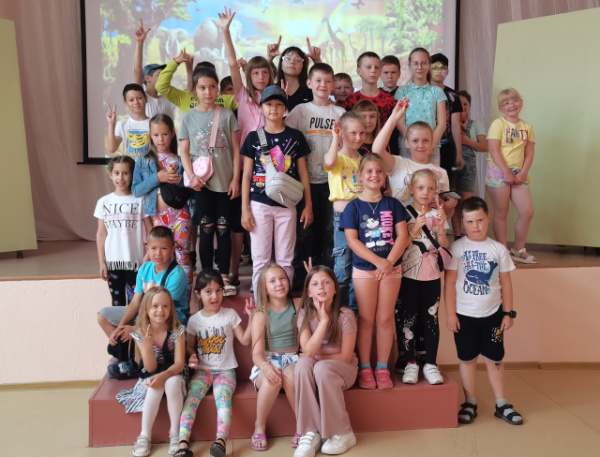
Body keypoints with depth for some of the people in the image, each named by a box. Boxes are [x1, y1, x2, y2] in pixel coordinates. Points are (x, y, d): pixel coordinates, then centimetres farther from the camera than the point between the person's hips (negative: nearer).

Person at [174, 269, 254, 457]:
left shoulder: (230, 314, 2)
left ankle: (221, 440, -45)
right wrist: (191, 357, -9)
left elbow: (245, 341, 1)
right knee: (191, 397, -26)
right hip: (202, 370, 2)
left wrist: (252, 317, -8)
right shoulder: (194, 320, 5)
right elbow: (190, 346, 13)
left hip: (225, 370, -2)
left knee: (223, 397, -31)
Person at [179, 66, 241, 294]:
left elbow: (235, 149, 2)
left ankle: (224, 277, 13)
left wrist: (235, 179, -3)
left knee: (223, 229, 4)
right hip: (202, 182, 0)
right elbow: (184, 151, 3)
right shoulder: (188, 117, 4)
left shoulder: (227, 115, 3)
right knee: (206, 230, 5)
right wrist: (191, 176, -11)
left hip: (225, 181, 0)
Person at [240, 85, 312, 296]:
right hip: (259, 204, 0)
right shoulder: (253, 137, 4)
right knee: (260, 258, 5)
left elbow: (303, 173, 7)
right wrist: (245, 208, -1)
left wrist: (308, 205, 3)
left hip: (287, 205, 0)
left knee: (285, 259, 7)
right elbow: (247, 175, 4)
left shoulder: (295, 136, 4)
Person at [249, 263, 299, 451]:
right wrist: (265, 366, -31)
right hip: (268, 362, 0)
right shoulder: (261, 315, -2)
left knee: (290, 376, -36)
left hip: (291, 359, 1)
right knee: (272, 380, -36)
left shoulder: (297, 306, 4)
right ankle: (259, 427, -12)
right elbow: (257, 353, -8)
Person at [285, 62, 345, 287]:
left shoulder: (340, 113, 6)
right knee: (304, 229, 4)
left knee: (328, 229, 8)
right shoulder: (301, 110, 2)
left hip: (331, 179, 2)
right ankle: (299, 276, 15)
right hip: (306, 179, -1)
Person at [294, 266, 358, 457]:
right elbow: (308, 352, -21)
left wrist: (319, 353, -10)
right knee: (302, 364, -31)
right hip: (313, 368, 2)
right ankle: (311, 433, -26)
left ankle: (342, 433, -16)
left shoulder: (345, 315, -16)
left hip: (342, 368, -2)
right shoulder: (304, 314, -9)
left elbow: (345, 356, -13)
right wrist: (324, 320, -27)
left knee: (322, 368, -34)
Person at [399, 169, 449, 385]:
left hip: (432, 276, 2)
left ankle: (431, 364, 14)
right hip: (409, 275, -2)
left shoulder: (438, 215, 5)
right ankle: (410, 364, 12)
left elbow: (444, 246, 0)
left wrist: (441, 226, -16)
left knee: (431, 319, 5)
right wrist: (415, 228, -22)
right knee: (409, 319, 2)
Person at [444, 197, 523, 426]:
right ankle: (470, 403, 22)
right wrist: (450, 313, -10)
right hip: (464, 314, -1)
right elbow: (450, 282, -7)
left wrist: (509, 312, 2)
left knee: (495, 359, 10)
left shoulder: (498, 249, 0)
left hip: (492, 314, 2)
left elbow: (506, 283, 4)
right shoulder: (457, 248, -7)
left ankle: (501, 404, 22)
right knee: (467, 359, 9)